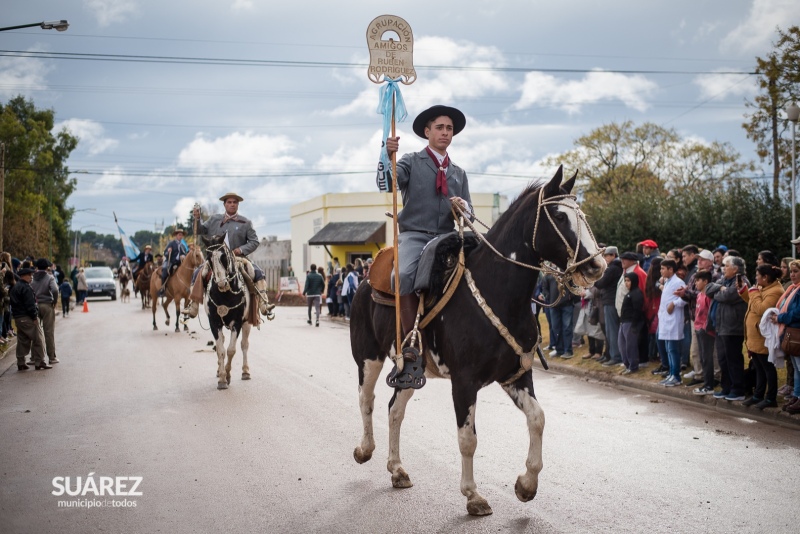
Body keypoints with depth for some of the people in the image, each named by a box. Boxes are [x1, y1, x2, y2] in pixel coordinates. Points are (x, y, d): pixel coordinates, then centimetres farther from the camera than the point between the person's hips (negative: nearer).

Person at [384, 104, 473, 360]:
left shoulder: (459, 173, 22)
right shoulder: (412, 162, 10)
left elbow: (469, 214, 18)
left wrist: (464, 207, -7)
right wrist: (388, 157, -27)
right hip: (414, 235, -4)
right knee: (404, 275, -34)